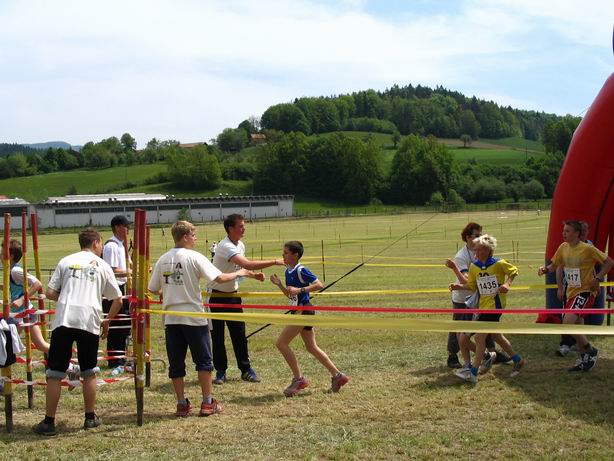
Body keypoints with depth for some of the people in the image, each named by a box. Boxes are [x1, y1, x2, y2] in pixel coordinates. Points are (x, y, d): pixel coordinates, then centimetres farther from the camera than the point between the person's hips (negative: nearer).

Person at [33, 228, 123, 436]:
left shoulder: (66, 261, 12)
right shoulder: (102, 265, 12)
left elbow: (50, 293, 6)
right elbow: (118, 300, 12)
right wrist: (107, 321, 27)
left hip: (64, 319, 0)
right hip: (90, 321, 0)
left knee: (55, 373, 4)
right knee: (89, 372, 16)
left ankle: (49, 422, 4)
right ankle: (90, 417, 22)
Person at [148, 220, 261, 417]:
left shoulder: (163, 260, 5)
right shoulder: (194, 257, -9)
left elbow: (153, 289, 9)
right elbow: (219, 278, -15)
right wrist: (239, 273, 2)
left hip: (171, 318, 4)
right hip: (194, 317, -4)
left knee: (176, 363, 9)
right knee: (203, 360, 7)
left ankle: (182, 405, 11)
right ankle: (207, 403, 8)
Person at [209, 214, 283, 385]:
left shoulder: (240, 245, 3)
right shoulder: (226, 247, -25)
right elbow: (247, 264, -37)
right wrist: (275, 262, -35)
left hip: (232, 294, 7)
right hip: (217, 295, -7)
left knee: (239, 334, 6)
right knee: (217, 336, 2)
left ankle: (246, 369, 12)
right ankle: (220, 371, 11)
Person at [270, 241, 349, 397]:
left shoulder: (301, 270, -16)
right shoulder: (288, 271, 12)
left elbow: (319, 285, -21)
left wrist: (300, 290, -27)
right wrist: (279, 284, 4)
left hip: (303, 310, -10)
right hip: (299, 311, 10)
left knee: (281, 343, -10)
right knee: (312, 347, 14)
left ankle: (298, 379, -5)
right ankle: (337, 375, 21)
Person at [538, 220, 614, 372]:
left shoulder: (587, 249, -15)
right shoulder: (563, 247, 4)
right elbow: (555, 265, 16)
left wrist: (597, 278, -17)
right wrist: (546, 269, -5)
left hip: (585, 292, -7)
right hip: (571, 292, 7)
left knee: (568, 322, -22)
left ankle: (591, 350, -3)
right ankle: (585, 360, 29)